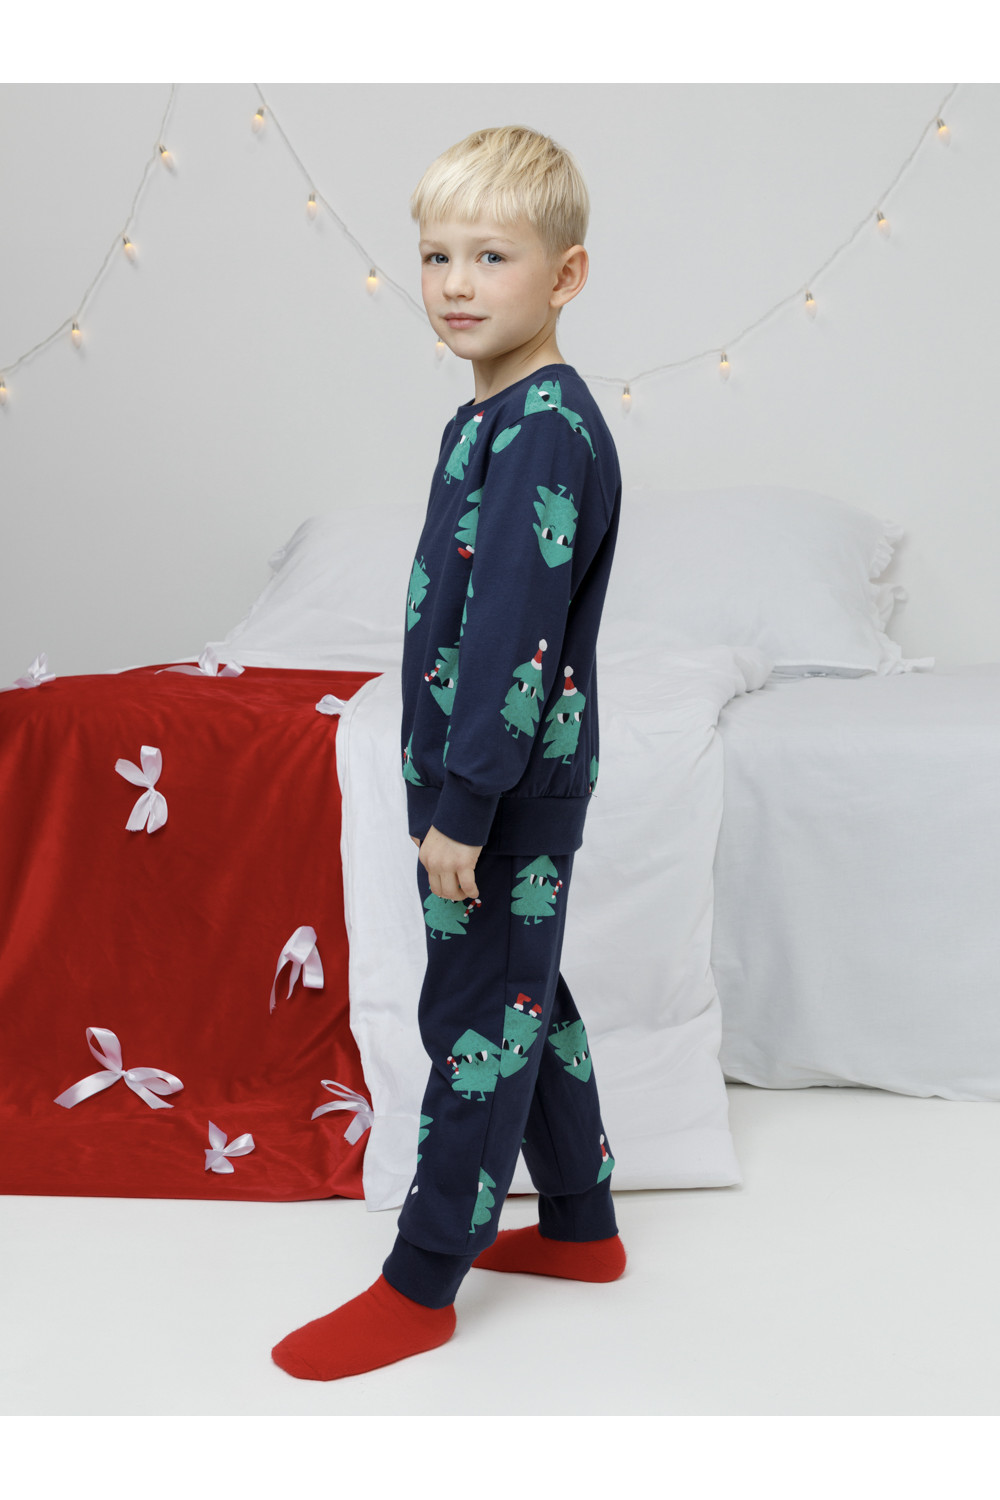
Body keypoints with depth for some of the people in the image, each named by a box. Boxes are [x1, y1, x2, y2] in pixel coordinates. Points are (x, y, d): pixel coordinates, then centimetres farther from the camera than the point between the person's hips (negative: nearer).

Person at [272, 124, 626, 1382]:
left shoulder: (546, 428, -19)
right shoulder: (490, 417, 11)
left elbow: (516, 637, -24)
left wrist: (465, 808, -22)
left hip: (510, 785, -10)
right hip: (473, 771, 10)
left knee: (479, 1013, 1)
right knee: (526, 996, 18)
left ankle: (419, 1289, 13)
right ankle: (581, 1227, 34)